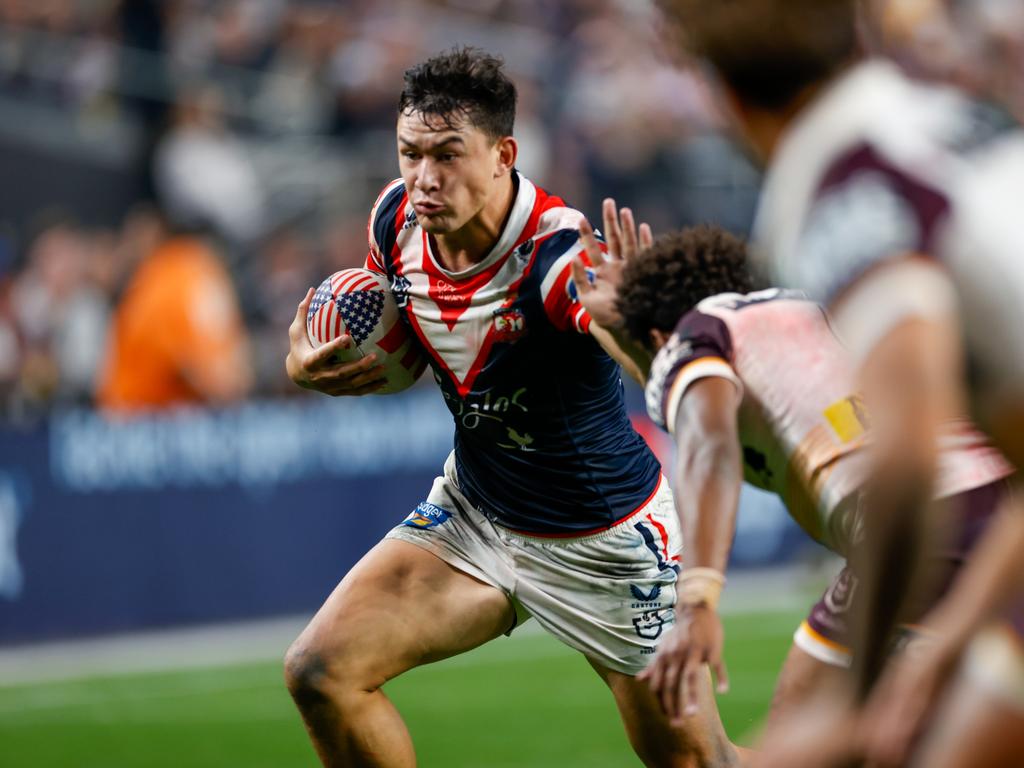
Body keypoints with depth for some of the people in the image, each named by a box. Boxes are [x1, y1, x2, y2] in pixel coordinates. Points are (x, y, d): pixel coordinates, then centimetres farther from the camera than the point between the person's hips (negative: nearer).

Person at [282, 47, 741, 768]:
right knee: (320, 670, -12)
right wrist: (312, 366, -11)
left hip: (603, 545, -5)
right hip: (474, 513, 5)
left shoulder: (557, 255, -32)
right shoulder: (397, 218, -12)